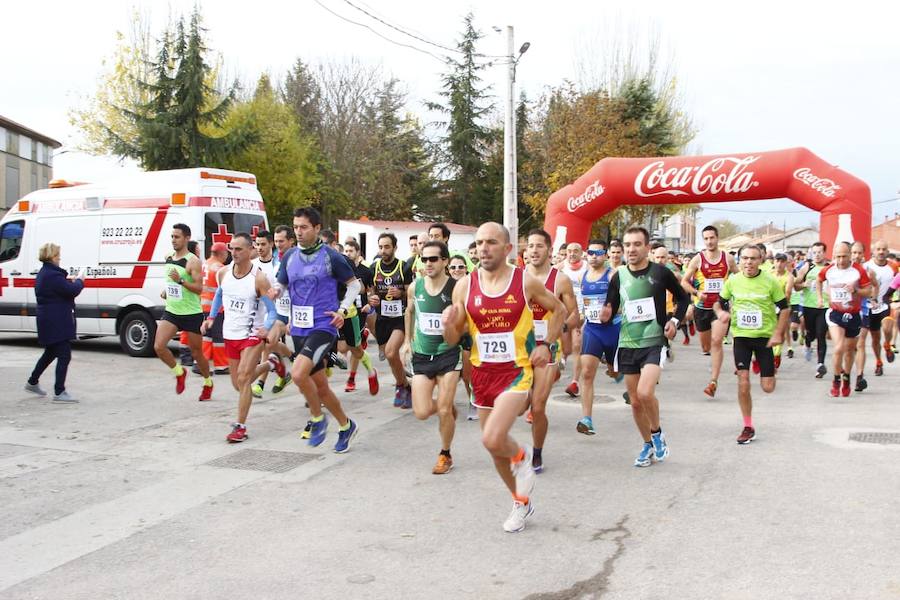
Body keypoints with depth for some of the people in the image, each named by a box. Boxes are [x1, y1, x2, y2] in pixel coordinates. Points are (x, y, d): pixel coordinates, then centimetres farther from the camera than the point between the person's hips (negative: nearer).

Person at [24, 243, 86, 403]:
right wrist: (79, 280, -3)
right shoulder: (53, 275, -21)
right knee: (64, 356, -7)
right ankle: (59, 393, -6)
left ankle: (32, 382, 38)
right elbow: (72, 291, -22)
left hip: (49, 322, 11)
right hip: (57, 322, -11)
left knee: (50, 353, 25)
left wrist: (72, 281, 3)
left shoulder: (42, 274, 14)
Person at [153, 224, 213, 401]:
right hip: (171, 312, 6)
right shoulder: (168, 259, 8)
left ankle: (208, 383, 30)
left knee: (196, 352, 6)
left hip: (192, 314, -6)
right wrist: (166, 291, 9)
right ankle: (179, 373, 14)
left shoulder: (193, 261, -13)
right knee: (158, 346, -12)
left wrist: (180, 280, -30)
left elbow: (199, 288, -18)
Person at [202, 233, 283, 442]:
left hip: (252, 335, -6)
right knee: (238, 384, 16)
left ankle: (240, 427, -7)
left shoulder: (259, 278, -18)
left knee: (243, 380, -17)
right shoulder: (223, 273, -2)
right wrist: (211, 317, 9)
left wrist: (266, 327, -33)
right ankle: (270, 364, 42)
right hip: (230, 334, 6)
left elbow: (272, 311, -14)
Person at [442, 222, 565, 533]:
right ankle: (521, 502, 38)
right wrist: (449, 325, -21)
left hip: (516, 370, -4)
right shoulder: (465, 286, -4)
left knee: (493, 439, -24)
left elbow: (559, 310, 9)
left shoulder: (526, 282, -9)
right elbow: (454, 339, 2)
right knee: (494, 446, 14)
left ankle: (521, 456, 13)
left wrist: (546, 345, -2)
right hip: (482, 372, 4)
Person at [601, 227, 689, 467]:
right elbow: (610, 309, 8)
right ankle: (648, 445, 31)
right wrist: (606, 316, -15)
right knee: (635, 401, 10)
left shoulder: (660, 272, -5)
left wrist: (675, 320, -5)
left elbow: (683, 297, 10)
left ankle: (657, 433, 6)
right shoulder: (619, 276, 2)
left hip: (654, 342, -4)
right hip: (627, 344, 4)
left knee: (645, 392, -23)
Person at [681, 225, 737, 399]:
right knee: (706, 347, 13)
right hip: (702, 307, 1)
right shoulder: (697, 259, -2)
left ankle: (714, 381, -18)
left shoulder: (728, 258, 2)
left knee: (716, 341, -19)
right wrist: (696, 292, -17)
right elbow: (684, 282, 0)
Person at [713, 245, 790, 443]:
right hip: (741, 336, 1)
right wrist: (720, 312, -12)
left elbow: (784, 309, -2)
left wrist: (778, 333, -12)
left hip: (764, 336, -1)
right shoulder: (732, 281, -2)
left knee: (768, 387, 1)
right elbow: (718, 302, 11)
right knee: (743, 384, -4)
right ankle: (748, 428, 11)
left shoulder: (770, 281, -8)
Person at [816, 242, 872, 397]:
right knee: (839, 348, -18)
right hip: (835, 314, -1)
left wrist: (855, 290, -25)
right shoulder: (828, 270, -5)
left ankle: (846, 380, 37)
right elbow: (818, 279, 17)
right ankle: (836, 380, 0)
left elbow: (868, 291, -7)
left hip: (853, 315, 1)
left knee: (849, 350, 16)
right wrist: (819, 297, 10)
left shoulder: (859, 271, -11)